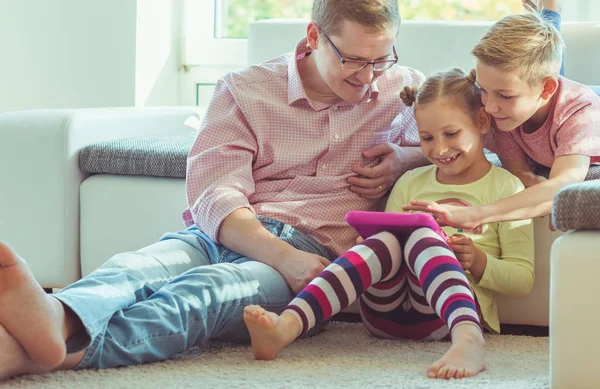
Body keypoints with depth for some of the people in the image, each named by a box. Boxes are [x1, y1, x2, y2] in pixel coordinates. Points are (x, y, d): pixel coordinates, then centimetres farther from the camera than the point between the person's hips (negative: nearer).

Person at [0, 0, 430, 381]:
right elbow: (214, 196, -1)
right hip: (225, 236, 3)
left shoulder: (405, 92, 17)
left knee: (212, 287, -39)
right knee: (131, 269, -36)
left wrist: (403, 158, 8)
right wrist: (282, 257, -21)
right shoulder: (246, 90, 11)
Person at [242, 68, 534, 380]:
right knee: (386, 242, -29)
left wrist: (479, 262, -13)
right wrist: (369, 244, -3)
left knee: (422, 238, -32)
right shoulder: (410, 183, 24)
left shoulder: (505, 187, 10)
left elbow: (523, 280, 6)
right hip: (387, 315, 3)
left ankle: (468, 340, -63)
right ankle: (286, 327, -55)